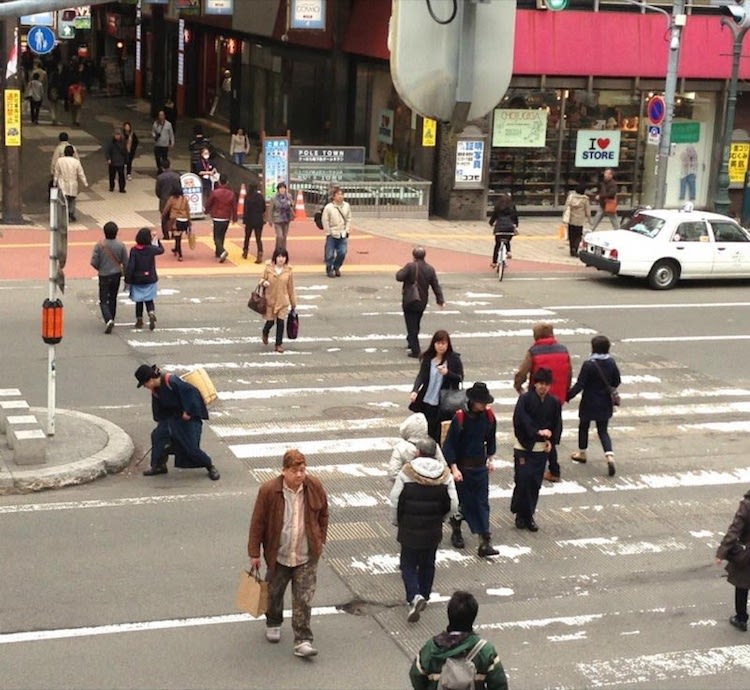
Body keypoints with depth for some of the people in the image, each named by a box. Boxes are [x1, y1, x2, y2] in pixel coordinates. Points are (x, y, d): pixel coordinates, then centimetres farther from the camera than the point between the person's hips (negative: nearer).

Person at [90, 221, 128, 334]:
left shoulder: (99, 245, -13)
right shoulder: (120, 245, -7)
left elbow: (94, 262, -13)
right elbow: (126, 262, -2)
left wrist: (100, 268, 9)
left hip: (104, 275, -3)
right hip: (116, 275, 3)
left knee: (103, 301, 2)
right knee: (113, 299, 19)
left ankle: (108, 320, -20)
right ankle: (111, 320, 27)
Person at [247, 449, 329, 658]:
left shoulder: (315, 487, -9)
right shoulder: (269, 491, -17)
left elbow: (323, 515, 8)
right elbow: (258, 523, -8)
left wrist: (320, 540, 10)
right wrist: (254, 553, -5)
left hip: (307, 556, 0)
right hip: (278, 554, 0)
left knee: (304, 598, -3)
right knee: (274, 593, 19)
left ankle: (303, 641, 3)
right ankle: (273, 623, 47)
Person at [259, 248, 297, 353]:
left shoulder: (288, 271, -3)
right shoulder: (269, 269, -5)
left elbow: (291, 288, 3)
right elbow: (262, 279, 6)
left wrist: (294, 303, 7)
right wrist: (264, 282, -20)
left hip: (283, 301, 0)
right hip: (270, 300, 0)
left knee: (280, 322, -3)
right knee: (270, 321, 4)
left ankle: (279, 344, 10)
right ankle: (265, 333, 40)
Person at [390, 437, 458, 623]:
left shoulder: (406, 472, -11)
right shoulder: (444, 474, -2)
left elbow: (394, 501, -9)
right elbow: (453, 505, -1)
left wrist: (396, 521, 7)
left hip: (410, 529, -3)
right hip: (433, 529, 3)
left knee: (408, 565, 5)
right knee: (428, 564, 19)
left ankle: (414, 597, -15)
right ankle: (424, 596, 28)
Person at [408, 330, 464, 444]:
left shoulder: (454, 358, -5)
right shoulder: (427, 358, 2)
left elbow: (460, 378, -2)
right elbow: (421, 376, -4)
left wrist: (447, 373, -21)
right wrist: (415, 391, -21)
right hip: (426, 401, 3)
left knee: (437, 433, -1)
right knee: (425, 430, 8)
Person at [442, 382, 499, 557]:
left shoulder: (489, 416, -5)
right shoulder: (460, 418, -19)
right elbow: (449, 445, -14)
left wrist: (491, 459, 13)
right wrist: (454, 468, -17)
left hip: (481, 467, 4)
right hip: (462, 467, -3)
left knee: (482, 503, 0)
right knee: (463, 501, 10)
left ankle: (485, 542, -1)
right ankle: (456, 531, 35)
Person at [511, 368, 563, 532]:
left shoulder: (554, 402, 4)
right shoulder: (525, 399, -9)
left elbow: (557, 425, 9)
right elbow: (521, 420, -20)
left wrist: (551, 441, -4)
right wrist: (538, 431, -26)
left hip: (542, 448, 4)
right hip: (524, 446, -4)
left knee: (535, 482, 6)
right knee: (523, 480, -7)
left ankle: (529, 515, 17)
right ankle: (521, 514, 8)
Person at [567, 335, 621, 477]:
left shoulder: (589, 364, -20)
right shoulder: (611, 363, -4)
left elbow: (579, 385, -19)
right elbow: (617, 382, 7)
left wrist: (568, 396, -8)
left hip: (589, 404, -4)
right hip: (605, 404, 4)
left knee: (583, 427, 19)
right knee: (603, 431, 11)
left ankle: (582, 453, 34)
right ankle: (610, 456, -9)